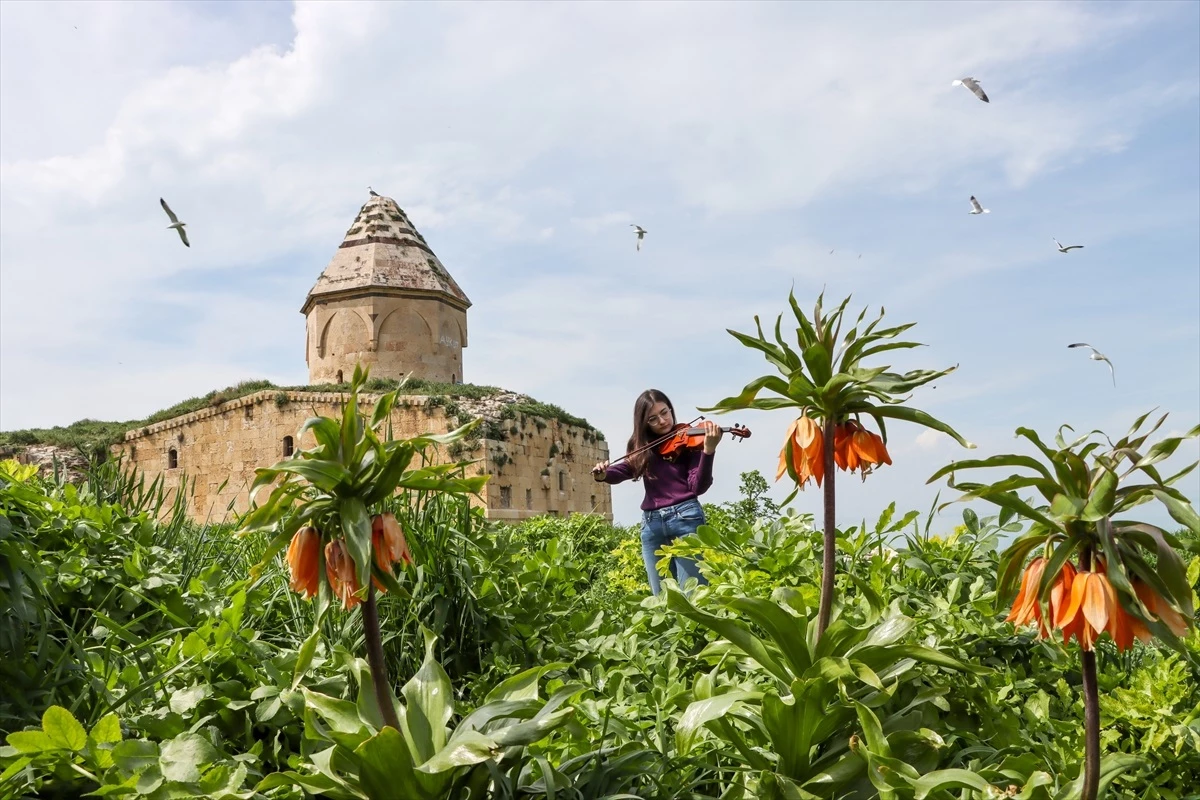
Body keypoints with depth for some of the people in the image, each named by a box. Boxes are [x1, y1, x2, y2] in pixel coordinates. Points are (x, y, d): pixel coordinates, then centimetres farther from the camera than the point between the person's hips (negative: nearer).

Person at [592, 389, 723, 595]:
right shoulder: (641, 447, 14)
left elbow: (699, 486, -11)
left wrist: (708, 450, -27)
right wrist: (603, 474, -18)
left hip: (685, 517, -5)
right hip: (651, 523, 5)